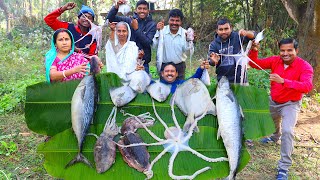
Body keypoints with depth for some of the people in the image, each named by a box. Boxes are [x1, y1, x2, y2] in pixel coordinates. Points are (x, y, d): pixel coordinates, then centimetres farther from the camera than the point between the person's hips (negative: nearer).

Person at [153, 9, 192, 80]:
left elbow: (186, 50, -11)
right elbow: (155, 46, -17)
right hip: (164, 65, 0)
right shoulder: (163, 30, -8)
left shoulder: (184, 33, -6)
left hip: (180, 66, 1)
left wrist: (188, 39, -26)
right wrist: (158, 31, -25)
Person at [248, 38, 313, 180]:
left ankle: (284, 167, -9)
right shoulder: (275, 60, -12)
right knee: (273, 122, 29)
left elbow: (307, 86, -39)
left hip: (290, 104, -5)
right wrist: (254, 51, -33)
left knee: (287, 131, -23)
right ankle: (275, 137, 66)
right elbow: (255, 64, -13)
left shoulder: (304, 66, -24)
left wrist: (283, 81, -49)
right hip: (273, 101, 5)